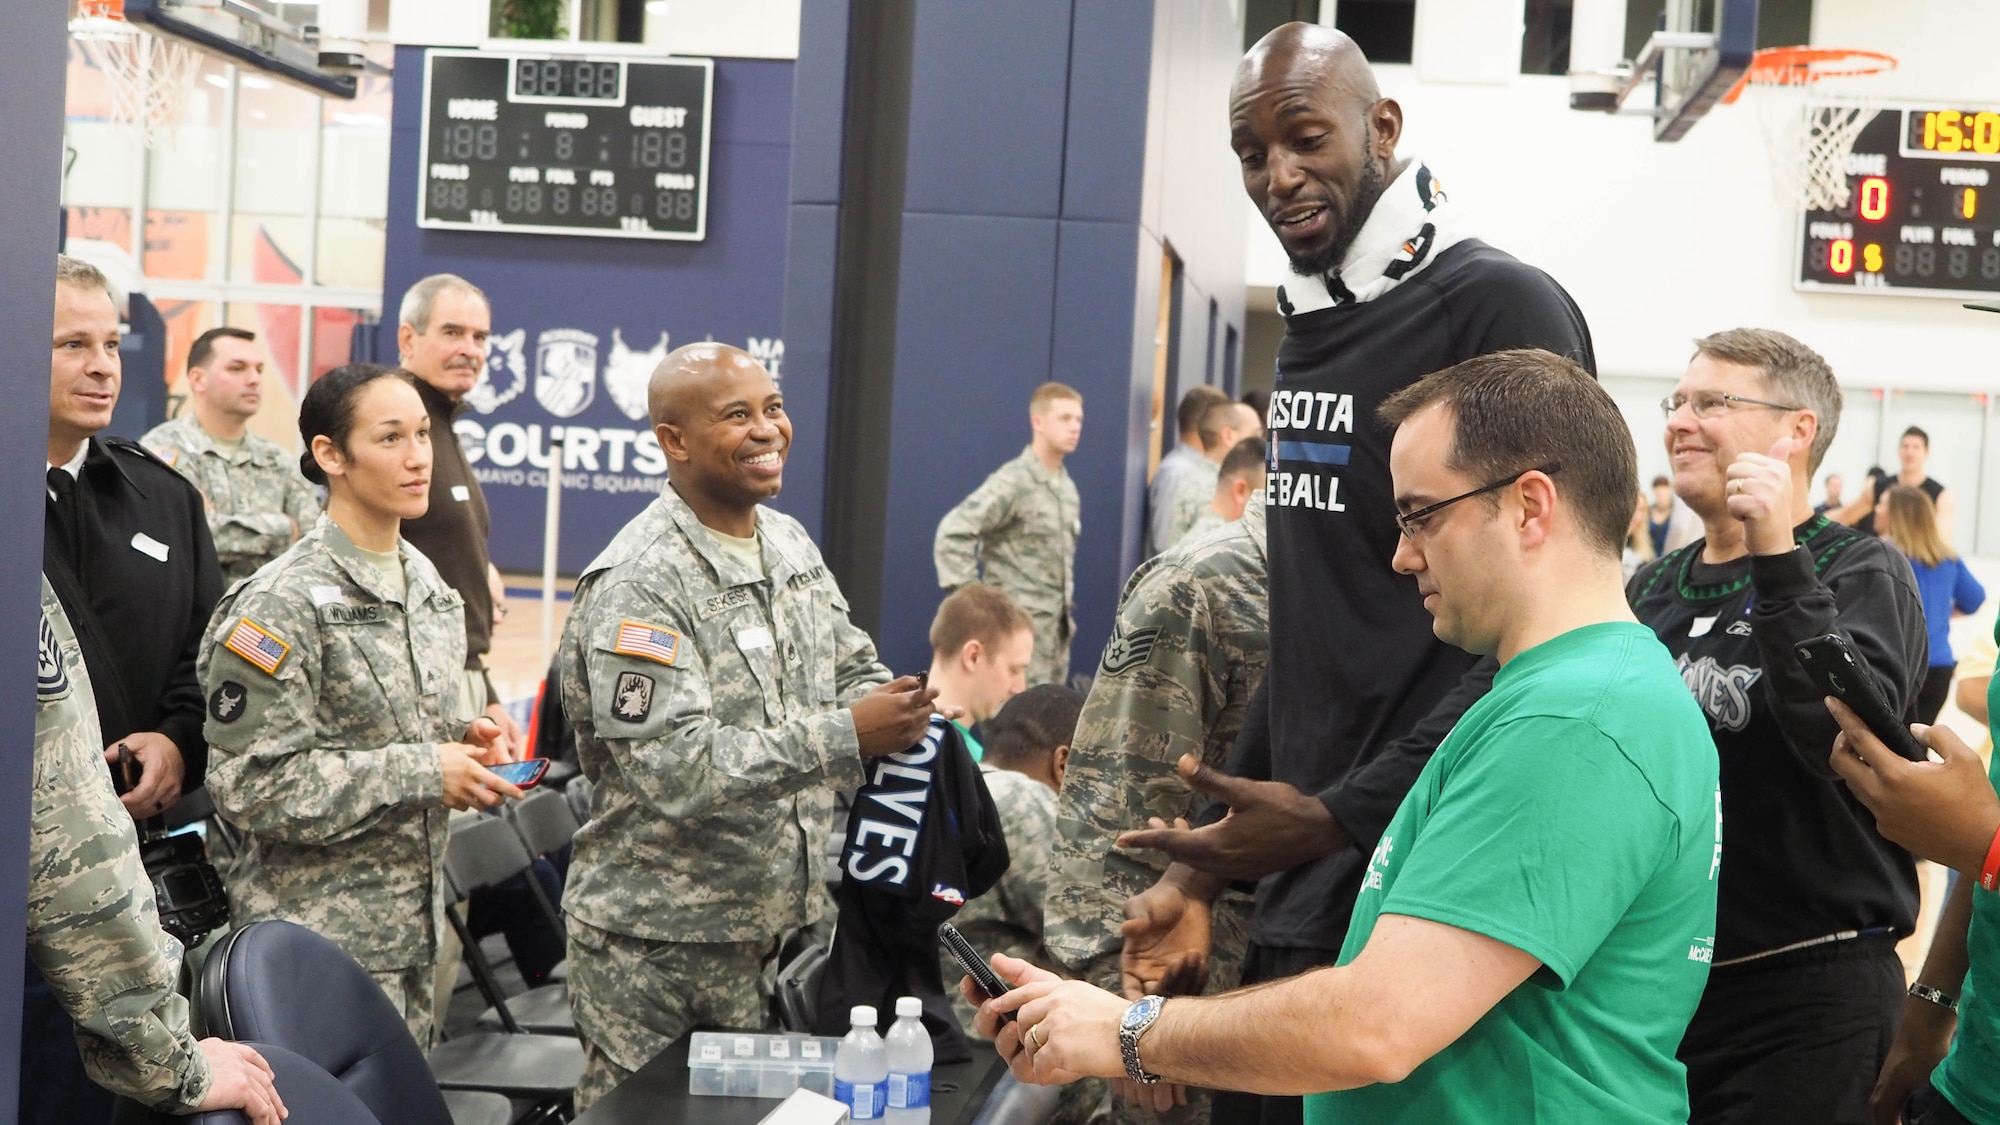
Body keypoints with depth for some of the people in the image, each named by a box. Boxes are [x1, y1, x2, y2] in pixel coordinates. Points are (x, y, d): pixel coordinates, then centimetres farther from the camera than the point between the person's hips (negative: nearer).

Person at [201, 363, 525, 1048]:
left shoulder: (423, 582, 9)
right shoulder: (283, 604, -15)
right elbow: (251, 782, -19)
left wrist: (463, 738, 1)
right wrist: (422, 773, -18)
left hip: (414, 926, 8)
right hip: (319, 934, -7)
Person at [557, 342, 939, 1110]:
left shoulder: (790, 543, 8)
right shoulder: (638, 587, -18)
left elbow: (852, 670, 17)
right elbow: (676, 771, -25)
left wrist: (892, 709, -8)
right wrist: (845, 737, -26)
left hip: (785, 925, 7)